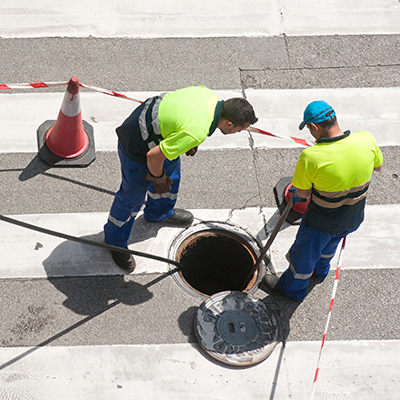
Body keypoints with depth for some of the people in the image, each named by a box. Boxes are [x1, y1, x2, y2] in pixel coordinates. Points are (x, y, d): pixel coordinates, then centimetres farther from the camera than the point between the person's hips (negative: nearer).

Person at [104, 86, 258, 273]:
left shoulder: (209, 95, -13)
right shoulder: (197, 132, -36)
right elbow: (153, 156, -30)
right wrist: (159, 179, -9)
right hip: (137, 147, -9)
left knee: (171, 174, 29)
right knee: (132, 196, 12)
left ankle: (159, 212, 58)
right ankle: (115, 241, 37)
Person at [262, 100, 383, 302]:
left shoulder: (311, 157, -34)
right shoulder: (366, 139, -21)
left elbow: (302, 193, -19)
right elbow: (377, 166, 0)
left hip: (321, 223, -5)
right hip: (354, 219, 5)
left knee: (303, 255, 26)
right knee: (329, 245, 38)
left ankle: (292, 288, 53)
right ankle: (320, 271, 67)